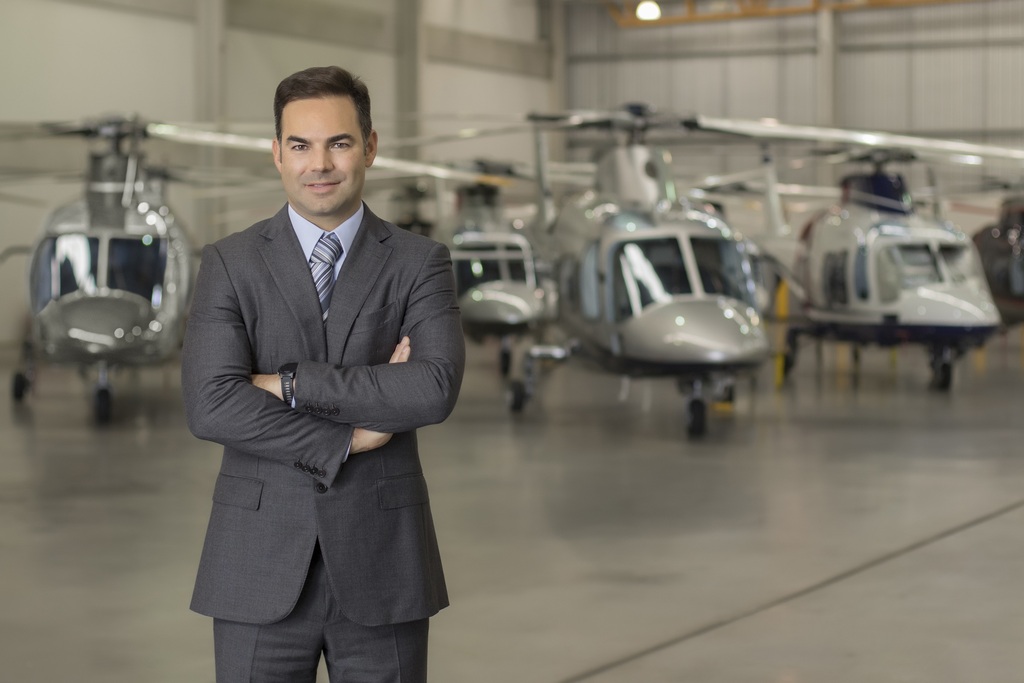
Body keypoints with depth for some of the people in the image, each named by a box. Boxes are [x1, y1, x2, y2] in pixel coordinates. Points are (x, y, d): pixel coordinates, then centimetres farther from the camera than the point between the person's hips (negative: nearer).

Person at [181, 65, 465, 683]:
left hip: (382, 568, 0)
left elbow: (436, 389, -15)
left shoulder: (420, 263, 3)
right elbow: (210, 406, -11)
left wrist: (290, 383, -15)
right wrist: (349, 436, -13)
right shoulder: (229, 264, 3)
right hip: (262, 568, 0)